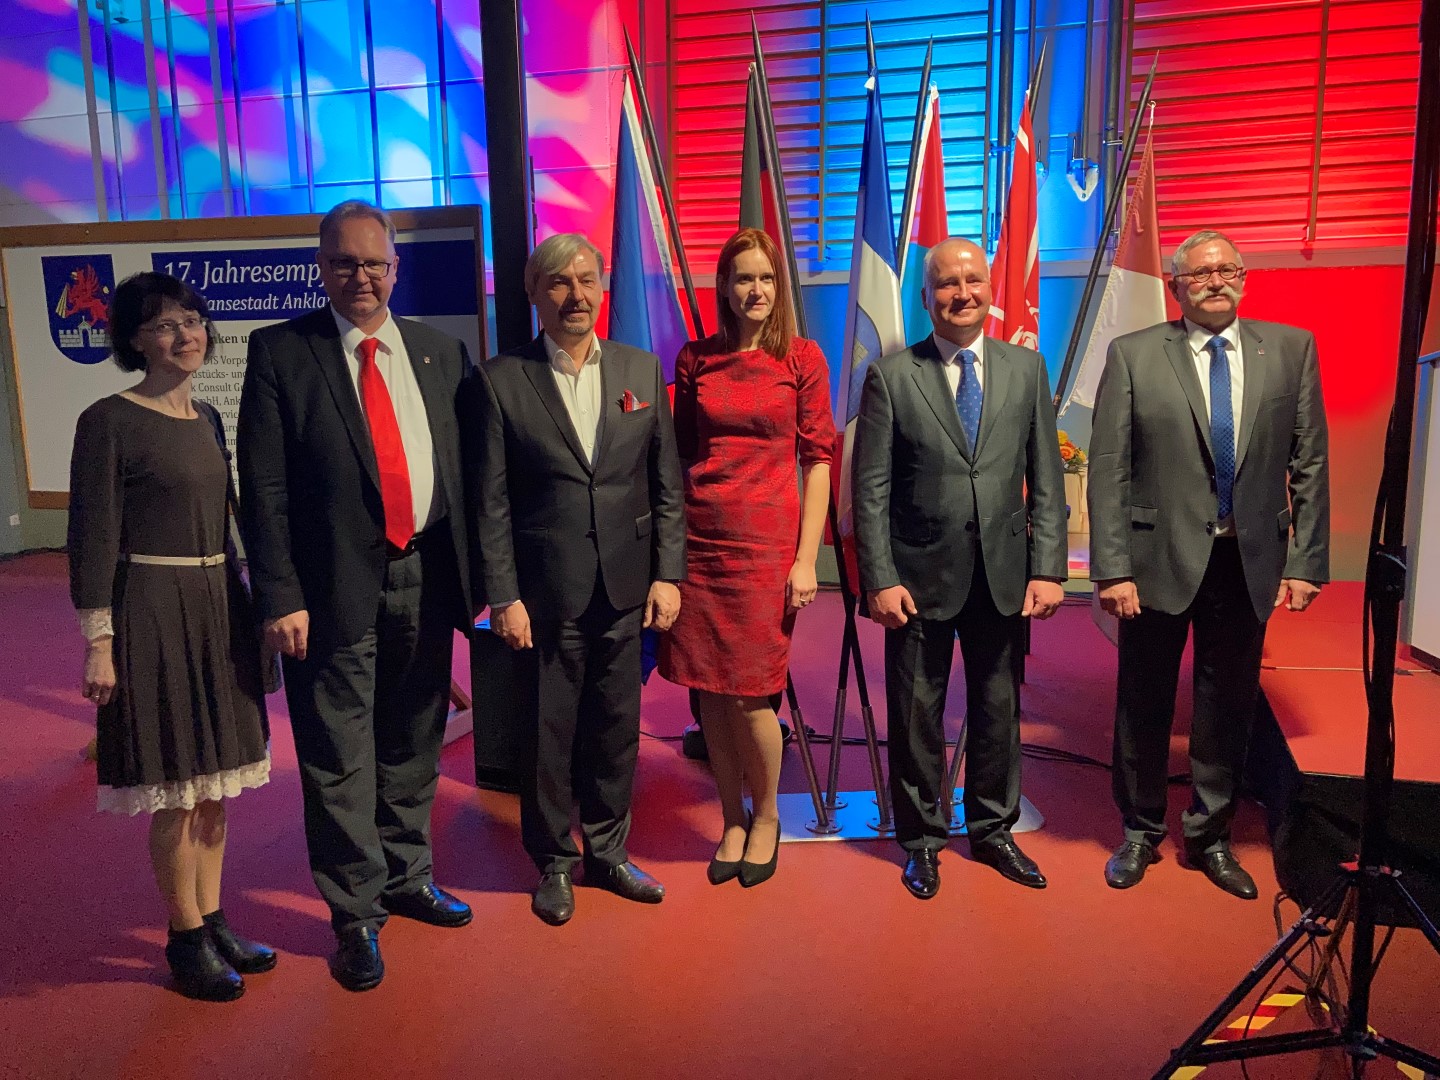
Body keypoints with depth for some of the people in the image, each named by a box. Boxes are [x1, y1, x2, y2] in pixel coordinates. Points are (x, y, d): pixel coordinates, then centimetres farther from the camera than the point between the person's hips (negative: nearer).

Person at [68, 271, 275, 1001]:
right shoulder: (109, 421, -9)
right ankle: (186, 940, 21)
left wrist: (240, 606, 15)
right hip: (153, 613, -6)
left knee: (215, 783, 13)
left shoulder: (206, 417, 11)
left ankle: (213, 923, 28)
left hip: (217, 610, 7)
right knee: (175, 792, 3)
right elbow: (92, 538, -10)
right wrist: (99, 643, -12)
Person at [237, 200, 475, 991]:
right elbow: (264, 489, -6)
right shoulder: (280, 353, -2)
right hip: (336, 588, -3)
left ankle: (409, 877, 38)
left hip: (426, 577, 4)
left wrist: (472, 571, 3)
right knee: (341, 761, 6)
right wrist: (281, 597, -12)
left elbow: (465, 471, 9)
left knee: (413, 746, 17)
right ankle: (356, 916, 24)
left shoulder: (441, 352, 8)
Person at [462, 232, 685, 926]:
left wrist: (667, 574, 1)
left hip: (625, 588, 3)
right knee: (548, 733, 9)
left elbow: (666, 484, 6)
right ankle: (552, 863, 30)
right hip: (546, 593, -3)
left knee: (616, 728, 14)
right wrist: (503, 596, -8)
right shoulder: (499, 380, -2)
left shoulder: (642, 370, 7)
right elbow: (490, 502, -4)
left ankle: (608, 853, 33)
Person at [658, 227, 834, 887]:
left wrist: (806, 559, -6)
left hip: (767, 542, -2)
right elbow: (679, 456, 10)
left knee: (748, 694, -1)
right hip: (699, 541, 3)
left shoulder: (803, 360, 2)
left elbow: (818, 461, 0)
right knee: (708, 691, 7)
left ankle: (766, 817, 26)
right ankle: (732, 820, 28)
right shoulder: (695, 360, 8)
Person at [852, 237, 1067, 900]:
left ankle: (993, 829, 35)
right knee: (916, 713, 9)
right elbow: (870, 490, -5)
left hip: (1004, 574, 3)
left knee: (998, 708, 14)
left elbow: (1046, 480, 5)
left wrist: (1048, 568, -2)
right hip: (920, 575, -2)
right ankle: (922, 839, 29)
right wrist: (880, 579, -11)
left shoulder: (1026, 367, 6)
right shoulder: (890, 376, -2)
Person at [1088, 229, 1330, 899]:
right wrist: (1113, 568, -12)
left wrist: (1306, 561, -2)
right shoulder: (1132, 354, -3)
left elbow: (1310, 463, 4)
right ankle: (1140, 832, 30)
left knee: (1228, 705, 13)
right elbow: (1108, 470, -7)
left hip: (1249, 560, 2)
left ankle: (1210, 836, 32)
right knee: (1144, 703, 10)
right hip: (1160, 557, -2)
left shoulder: (1292, 349, 4)